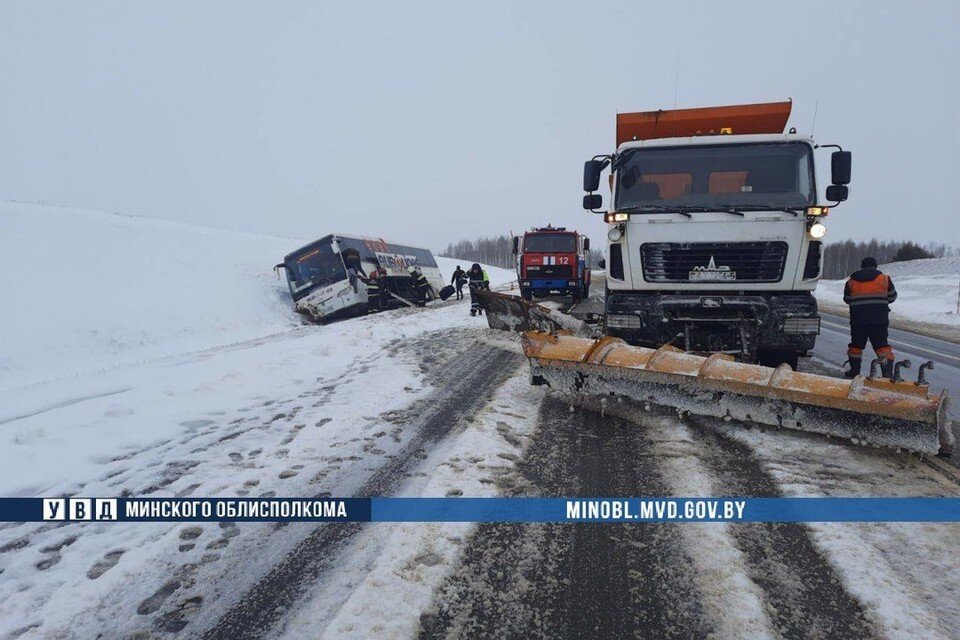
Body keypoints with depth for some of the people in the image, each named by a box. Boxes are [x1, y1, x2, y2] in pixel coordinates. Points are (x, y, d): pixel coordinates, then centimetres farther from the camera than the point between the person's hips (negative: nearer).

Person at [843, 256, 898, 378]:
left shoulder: (851, 281, 6)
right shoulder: (885, 279, 4)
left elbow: (847, 299, 11)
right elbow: (892, 297, 11)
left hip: (858, 318, 1)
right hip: (880, 318, -1)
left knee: (856, 344, 13)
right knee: (881, 344, 1)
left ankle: (854, 370, 20)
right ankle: (888, 371, -9)